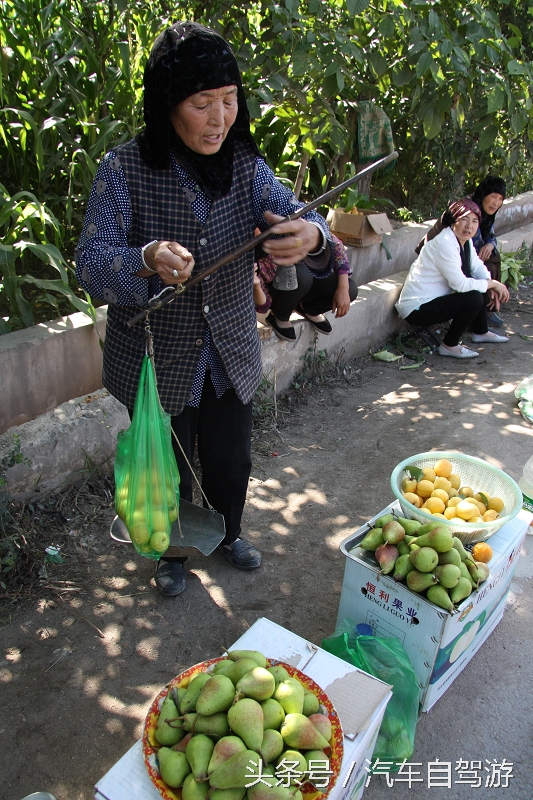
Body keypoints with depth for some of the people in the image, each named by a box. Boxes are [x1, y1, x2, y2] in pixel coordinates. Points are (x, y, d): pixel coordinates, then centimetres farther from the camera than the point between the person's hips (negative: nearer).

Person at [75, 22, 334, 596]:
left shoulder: (244, 164, -3)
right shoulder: (123, 170, -15)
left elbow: (291, 211, -9)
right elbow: (89, 263, -18)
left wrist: (310, 236, -35)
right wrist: (146, 260, -41)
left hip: (230, 354, 4)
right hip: (158, 360, -3)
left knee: (231, 461, 20)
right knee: (169, 469, 16)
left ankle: (228, 535, 52)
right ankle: (170, 552, 48)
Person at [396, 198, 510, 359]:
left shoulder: (464, 239, 6)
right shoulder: (445, 244, -23)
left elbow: (478, 267, 10)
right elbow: (460, 284, -25)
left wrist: (492, 285, -9)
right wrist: (492, 284, -13)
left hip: (434, 299, 10)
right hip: (417, 309, -10)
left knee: (482, 289, 11)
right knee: (474, 299, -20)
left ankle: (481, 332, 29)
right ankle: (449, 345, -5)